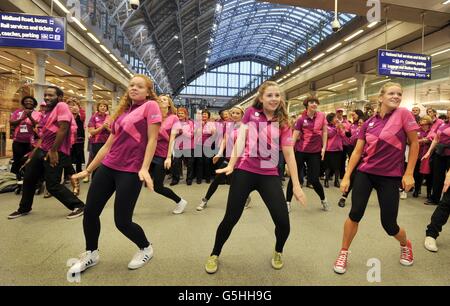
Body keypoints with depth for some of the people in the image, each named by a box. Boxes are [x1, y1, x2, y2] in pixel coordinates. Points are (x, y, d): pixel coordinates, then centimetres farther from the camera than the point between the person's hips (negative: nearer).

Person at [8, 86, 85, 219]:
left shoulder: (62, 106, -10)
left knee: (52, 185, -8)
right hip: (42, 150, 10)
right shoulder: (50, 111, 20)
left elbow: (63, 129, -21)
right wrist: (33, 153, 22)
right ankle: (24, 208, 37)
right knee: (28, 178, 17)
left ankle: (78, 206, 5)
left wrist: (54, 151, -21)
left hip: (56, 152, -10)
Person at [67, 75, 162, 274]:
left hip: (130, 171, -7)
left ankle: (146, 249, 25)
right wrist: (88, 170, 20)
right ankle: (91, 254, 32)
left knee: (122, 221, -3)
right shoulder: (122, 113, 17)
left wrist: (144, 168, -20)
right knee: (90, 212, 8)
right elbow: (108, 145, 18)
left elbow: (152, 139, -10)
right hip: (107, 167, 7)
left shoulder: (150, 106, -2)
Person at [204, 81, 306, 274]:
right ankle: (214, 255, 28)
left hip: (269, 175, 1)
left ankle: (278, 252, 31)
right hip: (245, 171, -1)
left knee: (283, 222, -4)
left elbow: (289, 154, 2)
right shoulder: (251, 112, 4)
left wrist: (296, 185, -1)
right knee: (231, 218, 2)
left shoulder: (283, 123, 4)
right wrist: (231, 165, -11)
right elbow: (241, 138, 0)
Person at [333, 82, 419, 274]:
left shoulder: (403, 114, -5)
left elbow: (414, 143, -1)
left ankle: (405, 245, 40)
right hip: (365, 173, 2)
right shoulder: (368, 123, 3)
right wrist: (346, 177, -1)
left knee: (389, 225, 3)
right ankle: (343, 253, 13)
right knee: (355, 214, -6)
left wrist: (409, 173, -6)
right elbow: (357, 152, 4)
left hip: (390, 177, -2)